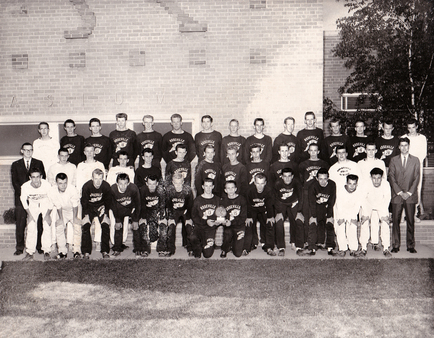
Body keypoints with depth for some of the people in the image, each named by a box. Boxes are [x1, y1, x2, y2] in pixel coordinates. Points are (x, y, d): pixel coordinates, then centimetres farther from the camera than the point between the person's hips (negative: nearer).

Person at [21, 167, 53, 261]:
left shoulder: (47, 185, -30)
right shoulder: (25, 186, -26)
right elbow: (23, 200, -5)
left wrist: (47, 214, -14)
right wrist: (29, 214, -7)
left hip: (46, 205, -1)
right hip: (33, 205, 1)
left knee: (47, 227, -10)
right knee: (31, 228, -6)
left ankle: (46, 251, 1)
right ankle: (30, 252, 4)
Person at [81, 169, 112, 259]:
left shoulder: (106, 186, -18)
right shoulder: (86, 186, -22)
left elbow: (108, 202, -2)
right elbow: (84, 202, -12)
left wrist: (105, 213, -8)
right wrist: (90, 215, -13)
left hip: (101, 206, 1)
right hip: (89, 208, -1)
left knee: (105, 225, -14)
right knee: (85, 226, -16)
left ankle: (105, 251, -5)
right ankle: (86, 252, -7)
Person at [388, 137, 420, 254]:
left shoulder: (415, 160, 8)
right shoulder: (393, 160, 9)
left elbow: (417, 178, 3)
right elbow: (391, 177, 2)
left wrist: (409, 193, -7)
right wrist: (400, 192, -7)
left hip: (410, 196, 0)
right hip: (397, 195, 0)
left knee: (410, 221, 3)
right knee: (395, 221, 0)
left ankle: (410, 245, 12)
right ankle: (395, 245, 8)